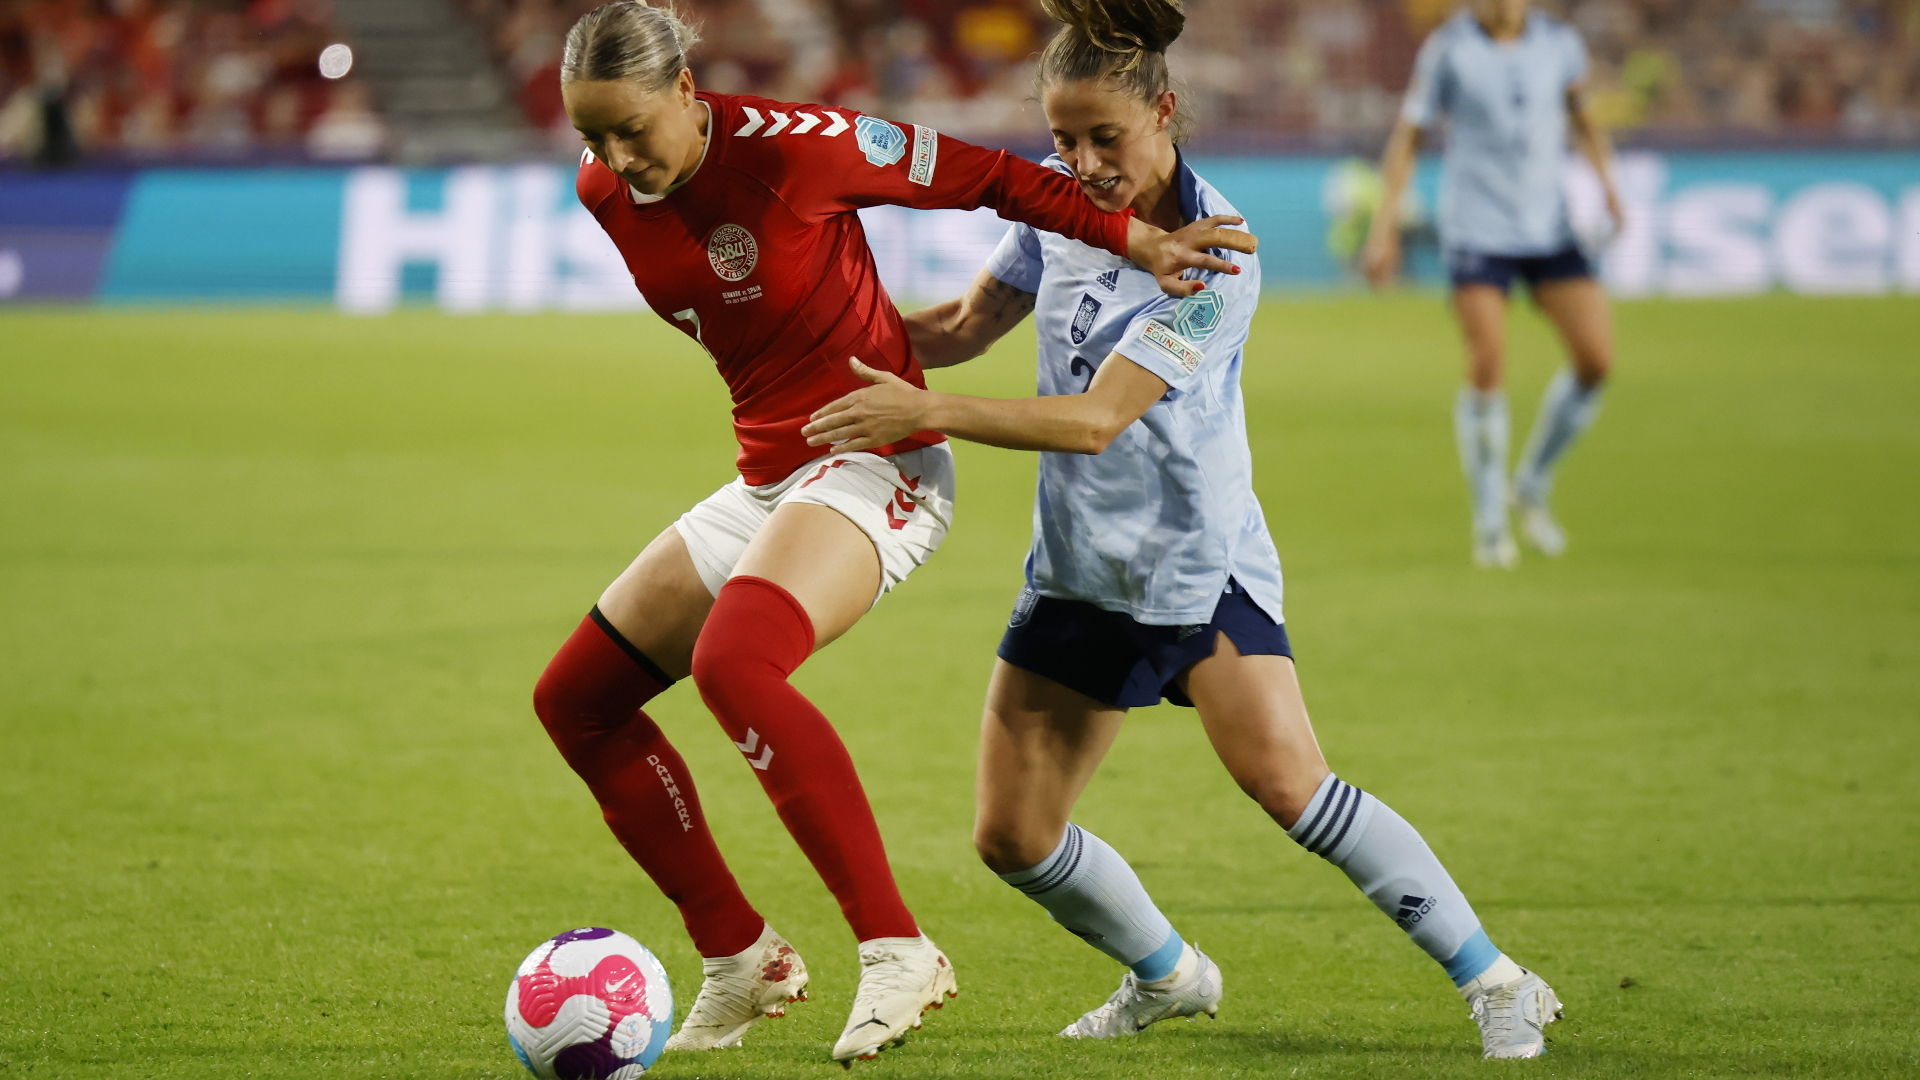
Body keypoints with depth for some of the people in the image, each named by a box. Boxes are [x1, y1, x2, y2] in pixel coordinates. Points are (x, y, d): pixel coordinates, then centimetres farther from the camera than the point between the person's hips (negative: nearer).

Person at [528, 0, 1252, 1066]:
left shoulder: (790, 146, -19)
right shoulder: (606, 194, 1)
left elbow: (978, 174, -8)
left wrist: (1131, 235, -11)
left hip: (874, 467, -8)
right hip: (764, 480, 8)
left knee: (732, 660, -34)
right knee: (574, 700, 8)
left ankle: (896, 952, -32)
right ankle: (741, 963, 16)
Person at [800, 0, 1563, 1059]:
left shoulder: (1213, 255, -22)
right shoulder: (1060, 198, -2)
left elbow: (1097, 419, -27)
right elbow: (968, 324, 11)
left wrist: (926, 411, -33)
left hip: (1200, 562, -6)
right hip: (1078, 567, 6)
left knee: (1286, 783, -22)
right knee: (1012, 836, 4)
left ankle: (1496, 983, -9)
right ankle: (1167, 975, 31)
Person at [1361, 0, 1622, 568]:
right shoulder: (1448, 48, -5)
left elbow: (1581, 113, 21)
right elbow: (1408, 135, 0)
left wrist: (1605, 180, 6)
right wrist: (1384, 226, -5)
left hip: (1548, 227, 4)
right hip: (1477, 230, -4)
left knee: (1596, 359, -7)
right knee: (1488, 366, -15)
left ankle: (1532, 487, 15)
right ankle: (1489, 522, 0)